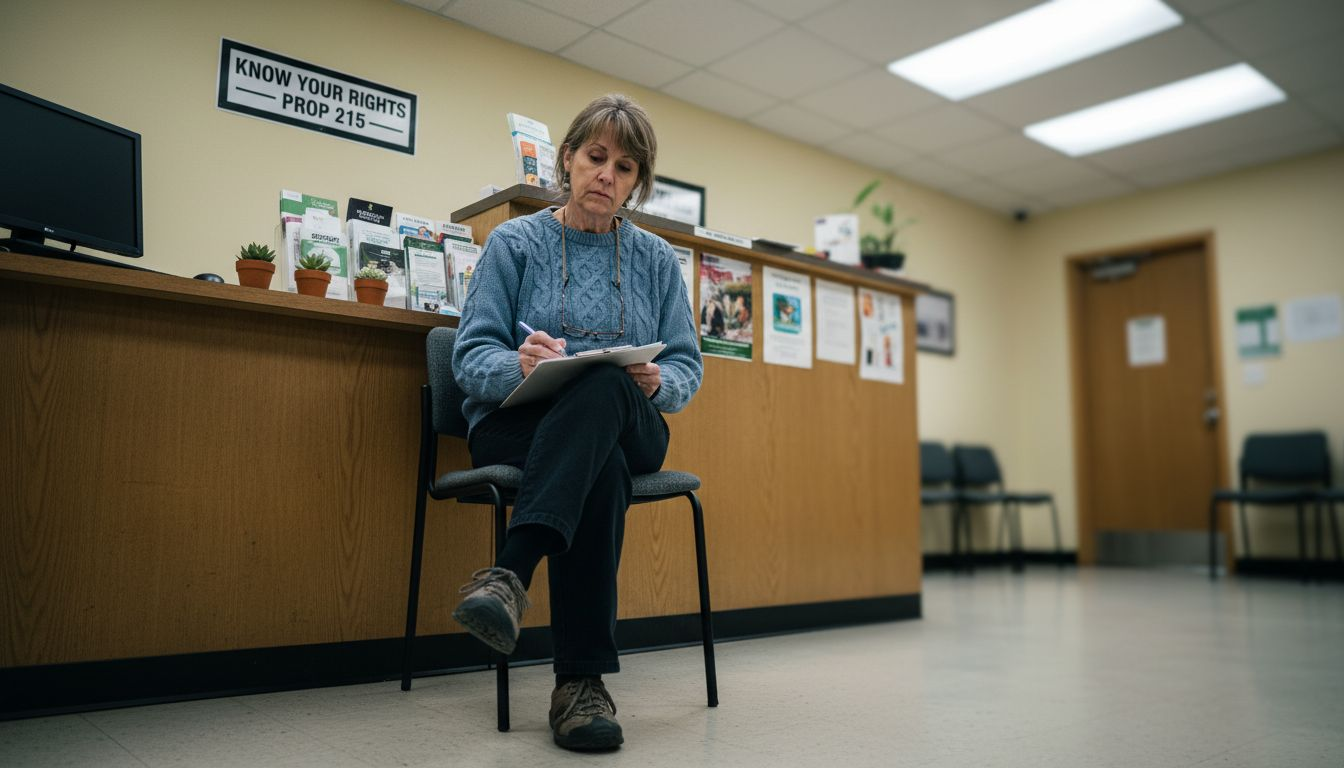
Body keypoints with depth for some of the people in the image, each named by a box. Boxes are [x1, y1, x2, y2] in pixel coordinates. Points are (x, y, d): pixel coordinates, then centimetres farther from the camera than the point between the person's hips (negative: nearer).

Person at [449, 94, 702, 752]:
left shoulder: (657, 260, 14)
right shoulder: (513, 243, 7)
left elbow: (687, 368, 9)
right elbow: (471, 357, -3)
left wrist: (657, 382, -17)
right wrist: (520, 365, -27)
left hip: (627, 428, 2)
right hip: (516, 427, -1)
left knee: (604, 384, -37)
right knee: (602, 472, -38)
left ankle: (510, 574, -46)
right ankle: (581, 678, -35)